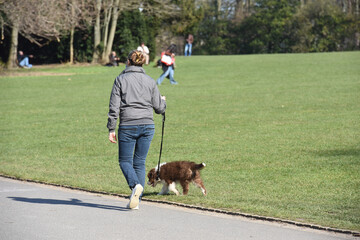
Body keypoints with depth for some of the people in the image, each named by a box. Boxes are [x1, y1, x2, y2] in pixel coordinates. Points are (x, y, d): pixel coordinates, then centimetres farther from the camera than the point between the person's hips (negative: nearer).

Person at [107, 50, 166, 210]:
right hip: (147, 125, 3)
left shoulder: (121, 79, 0)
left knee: (125, 161, 8)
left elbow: (114, 107, -5)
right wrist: (163, 101, 31)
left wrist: (111, 129, -1)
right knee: (140, 162, 10)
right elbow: (159, 108, 8)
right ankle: (136, 199, 6)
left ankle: (135, 185, -21)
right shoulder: (150, 81, 7)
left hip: (127, 126, -3)